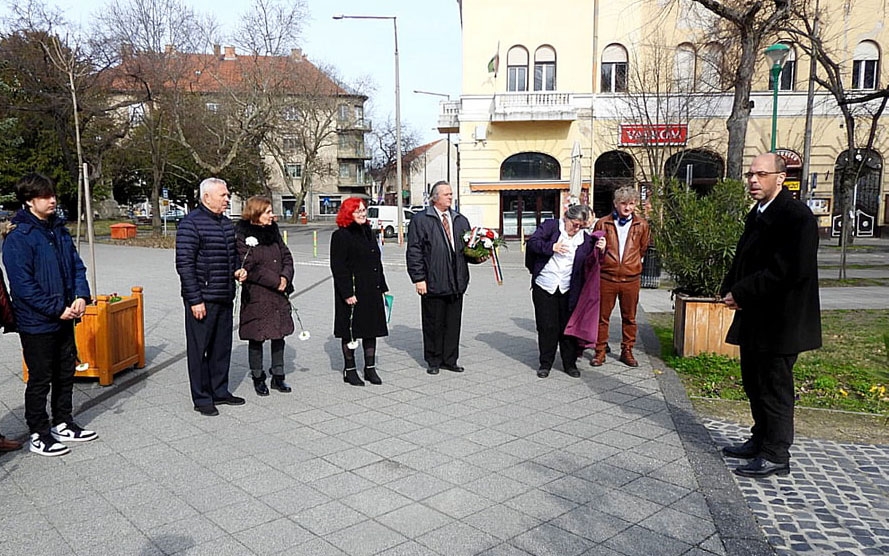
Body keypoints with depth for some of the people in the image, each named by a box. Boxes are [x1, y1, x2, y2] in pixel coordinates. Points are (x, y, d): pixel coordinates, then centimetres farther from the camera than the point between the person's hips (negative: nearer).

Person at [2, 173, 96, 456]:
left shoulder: (59, 230, 7)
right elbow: (23, 285, -19)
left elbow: (77, 266, 9)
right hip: (37, 323, -7)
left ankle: (63, 424, 33)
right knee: (40, 380, 5)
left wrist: (81, 296, -7)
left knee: (66, 373, 17)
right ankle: (39, 435, 20)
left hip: (65, 319, 7)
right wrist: (57, 310, -18)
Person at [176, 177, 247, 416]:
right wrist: (195, 299, -18)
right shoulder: (191, 223, -12)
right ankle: (202, 398, 13)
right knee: (199, 348, 2)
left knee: (222, 347, 15)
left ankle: (220, 391, 28)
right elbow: (184, 264, -15)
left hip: (225, 298, 8)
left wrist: (237, 270, 6)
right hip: (201, 299, -8)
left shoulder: (226, 224, 13)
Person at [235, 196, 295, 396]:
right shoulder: (243, 235, -10)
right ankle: (258, 378, 20)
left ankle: (278, 376, 24)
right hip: (256, 295, -6)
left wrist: (285, 277, -8)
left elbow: (286, 256, 10)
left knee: (280, 334, 11)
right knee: (256, 338, 4)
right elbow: (250, 268, -16)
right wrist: (275, 281, -14)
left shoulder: (272, 231, 10)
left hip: (278, 293, 6)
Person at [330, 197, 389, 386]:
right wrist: (347, 293, -19)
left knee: (372, 328, 10)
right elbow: (338, 268, -14)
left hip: (372, 291, 7)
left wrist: (382, 287, 15)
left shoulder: (368, 232, 14)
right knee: (350, 331, 3)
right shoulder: (341, 236, -9)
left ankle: (370, 367, 21)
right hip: (352, 291, -7)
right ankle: (350, 369, 15)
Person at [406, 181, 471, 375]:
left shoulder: (461, 220, 15)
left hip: (456, 281, 5)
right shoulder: (420, 220, -2)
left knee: (453, 323, 9)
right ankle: (433, 361, 18)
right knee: (433, 324, 5)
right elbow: (414, 251, -5)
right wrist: (418, 278, -11)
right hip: (433, 283, -5)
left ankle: (449, 360, 21)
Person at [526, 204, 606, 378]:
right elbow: (531, 243, -8)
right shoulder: (550, 226, -1)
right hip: (544, 286, -2)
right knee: (547, 326, 3)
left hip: (568, 290, 2)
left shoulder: (585, 238, 8)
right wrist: (551, 247, -19)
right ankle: (545, 363, 16)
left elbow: (591, 262, 8)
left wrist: (600, 250, -9)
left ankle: (570, 363, 21)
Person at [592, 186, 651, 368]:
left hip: (631, 279, 1)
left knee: (629, 318, 10)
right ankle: (600, 351, 16)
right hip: (606, 278, -1)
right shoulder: (603, 223, 0)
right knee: (602, 317, 5)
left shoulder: (642, 225, 3)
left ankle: (627, 351, 23)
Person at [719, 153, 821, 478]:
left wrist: (741, 293, -20)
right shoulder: (757, 215, 13)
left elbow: (788, 271, -24)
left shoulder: (797, 217, -16)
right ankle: (761, 441, 34)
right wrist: (730, 289, -1)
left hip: (779, 321, -9)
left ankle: (775, 456, 14)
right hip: (754, 318, 9)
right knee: (754, 384, 19)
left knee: (774, 388, 1)